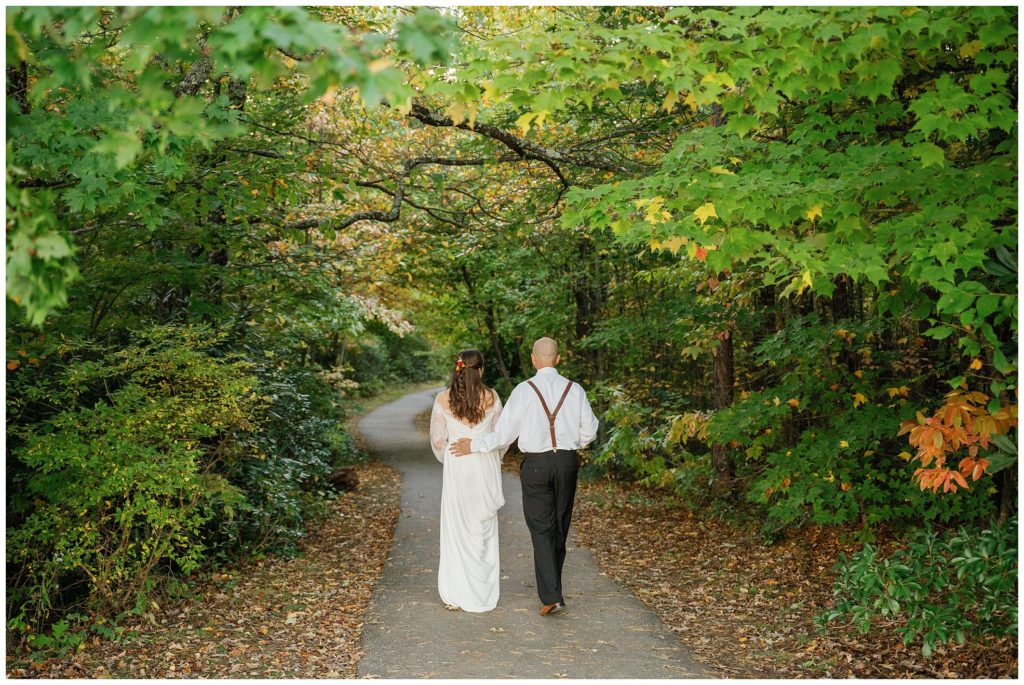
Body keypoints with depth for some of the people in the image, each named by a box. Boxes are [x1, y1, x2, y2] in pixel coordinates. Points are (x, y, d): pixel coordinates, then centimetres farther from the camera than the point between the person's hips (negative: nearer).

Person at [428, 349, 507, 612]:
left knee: (457, 528, 8)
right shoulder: (491, 397, -4)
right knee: (484, 527, 12)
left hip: (456, 469, 0)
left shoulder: (443, 399, -5)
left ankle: (455, 595, 12)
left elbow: (437, 439, 0)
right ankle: (483, 593, 18)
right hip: (486, 467, 1)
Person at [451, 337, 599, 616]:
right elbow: (589, 431, 5)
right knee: (560, 527, 16)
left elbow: (504, 433, -10)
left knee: (541, 529, 2)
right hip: (568, 461, 3)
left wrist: (474, 445, 4)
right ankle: (551, 587, 30)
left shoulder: (524, 390, -10)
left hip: (536, 464, -3)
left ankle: (551, 595, -7)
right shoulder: (575, 390, -1)